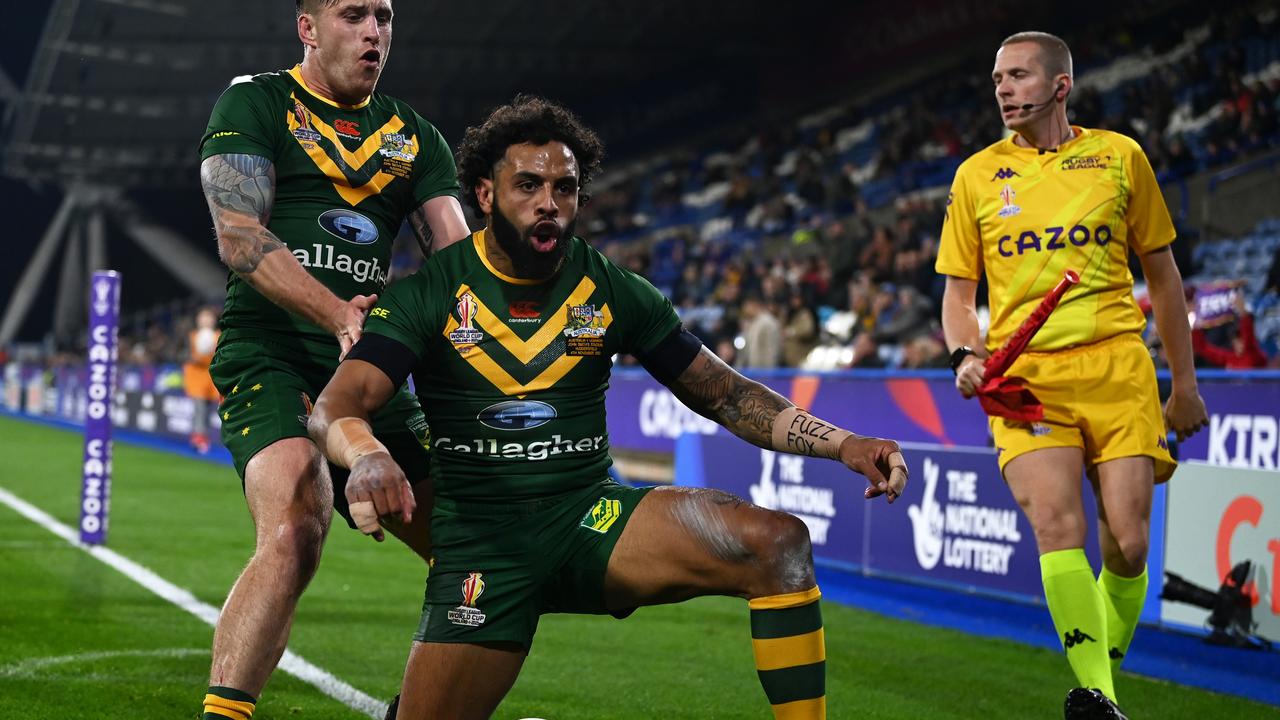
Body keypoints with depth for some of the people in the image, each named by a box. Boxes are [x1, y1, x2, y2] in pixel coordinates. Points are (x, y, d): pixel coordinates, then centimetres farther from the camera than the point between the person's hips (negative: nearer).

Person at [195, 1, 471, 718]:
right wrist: (337, 316, -26)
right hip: (269, 356, -6)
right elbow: (239, 236, -11)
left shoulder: (413, 136, 18)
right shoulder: (255, 104, 2)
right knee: (295, 532, -31)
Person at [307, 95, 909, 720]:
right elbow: (334, 410, -16)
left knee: (779, 543, -22)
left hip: (592, 519, 2)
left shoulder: (613, 292, 3)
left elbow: (725, 395, 10)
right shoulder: (430, 295, -5)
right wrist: (367, 457, -41)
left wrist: (844, 444, -5)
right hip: (480, 539, -1)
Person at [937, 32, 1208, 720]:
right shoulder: (976, 175, 10)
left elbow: (1162, 274, 16)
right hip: (1023, 375, 0)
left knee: (1126, 546, -7)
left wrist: (1184, 381, 16)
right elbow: (958, 290, 16)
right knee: (1058, 528, -21)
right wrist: (965, 355, -5)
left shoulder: (1119, 156, 9)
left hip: (1116, 367, 0)